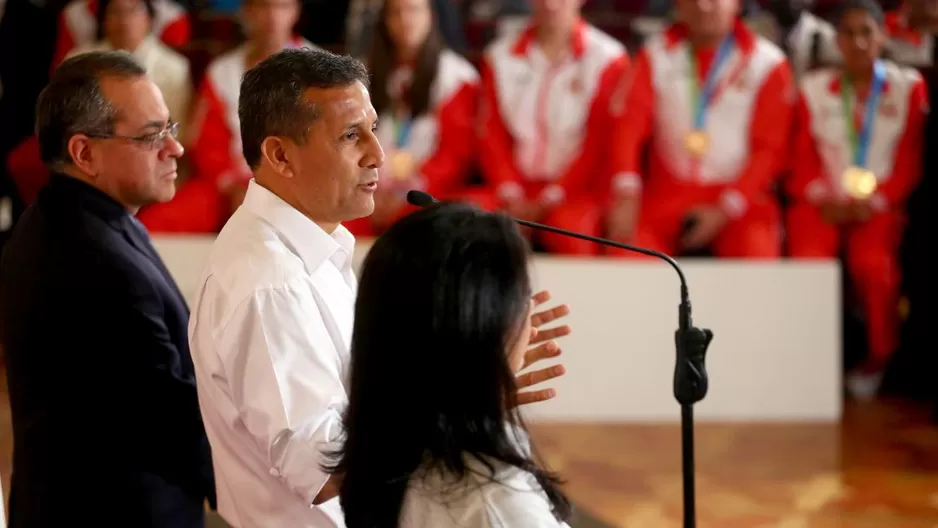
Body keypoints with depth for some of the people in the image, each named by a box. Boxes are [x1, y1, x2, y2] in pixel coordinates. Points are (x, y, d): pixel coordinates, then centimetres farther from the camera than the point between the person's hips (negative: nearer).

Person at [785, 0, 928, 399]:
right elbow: (803, 157, 11)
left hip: (880, 203, -2)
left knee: (872, 262, -33)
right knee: (808, 261, -30)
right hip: (825, 201, 2)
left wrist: (874, 201, -11)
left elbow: (911, 160, 3)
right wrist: (823, 198, -7)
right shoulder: (814, 89, 13)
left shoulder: (909, 87, 7)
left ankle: (880, 358, -12)